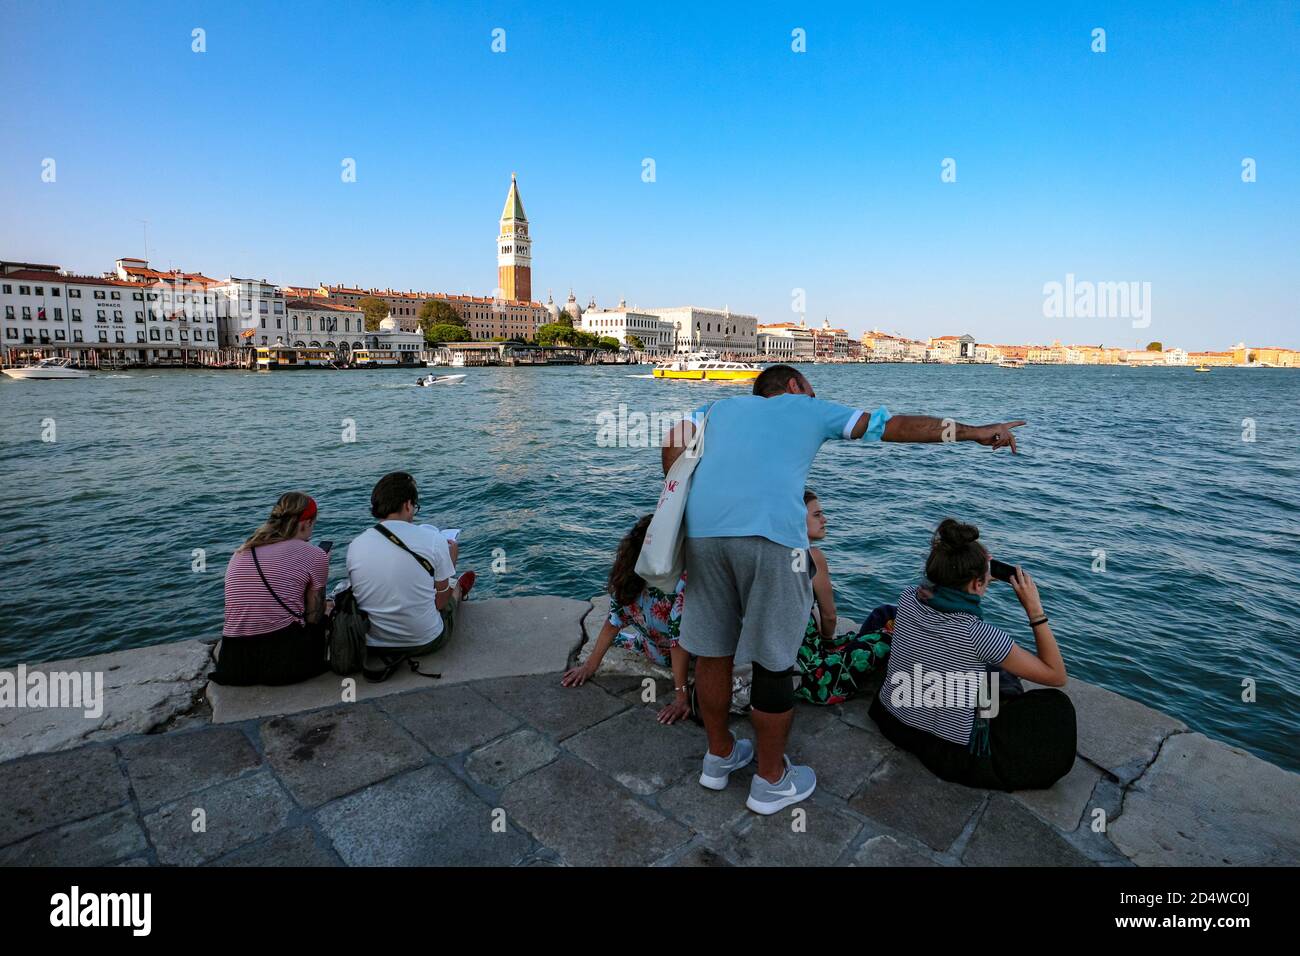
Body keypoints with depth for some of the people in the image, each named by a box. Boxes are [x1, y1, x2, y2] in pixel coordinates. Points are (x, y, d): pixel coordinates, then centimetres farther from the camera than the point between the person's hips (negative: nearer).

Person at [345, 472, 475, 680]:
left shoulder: (355, 545, -9)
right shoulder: (434, 540, -18)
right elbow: (440, 602, -8)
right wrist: (450, 561, 8)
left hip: (373, 644, 3)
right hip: (425, 642, -3)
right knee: (452, 588, 28)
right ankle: (459, 591, 61)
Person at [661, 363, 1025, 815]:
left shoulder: (723, 406, 32)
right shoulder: (810, 408, 24)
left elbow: (674, 438, 15)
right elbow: (896, 426, 26)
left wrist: (680, 503, 22)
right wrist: (976, 431, 35)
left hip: (703, 528, 4)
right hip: (771, 534, -4)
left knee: (712, 650, 18)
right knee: (773, 663, 11)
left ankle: (719, 755, 38)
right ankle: (771, 781, 29)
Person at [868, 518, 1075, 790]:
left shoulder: (908, 599, -15)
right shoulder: (981, 635, -29)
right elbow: (1057, 676, -14)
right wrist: (1035, 610, -15)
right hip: (951, 754, -6)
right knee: (1057, 704, 14)